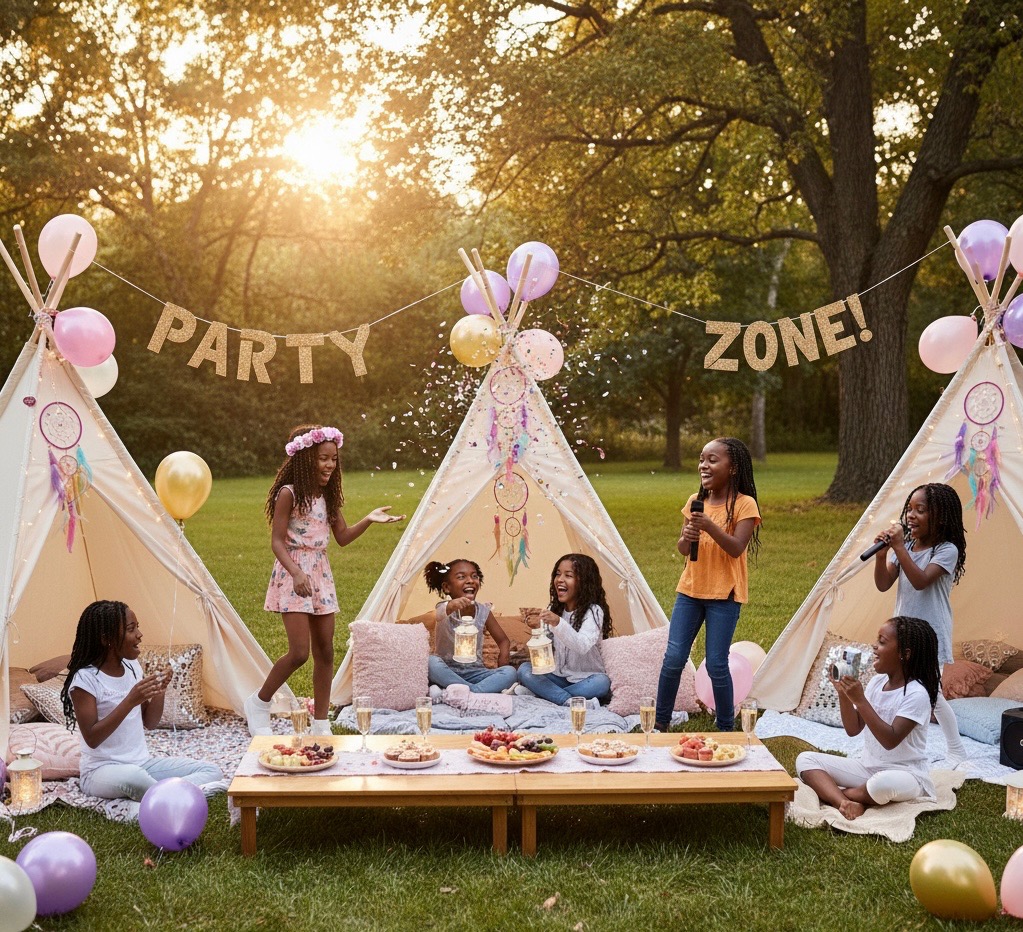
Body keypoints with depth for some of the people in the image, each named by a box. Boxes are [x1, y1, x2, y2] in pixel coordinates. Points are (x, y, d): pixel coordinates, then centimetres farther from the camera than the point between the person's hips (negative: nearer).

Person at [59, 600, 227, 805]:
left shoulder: (133, 666, 6)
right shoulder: (85, 679, -14)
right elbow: (92, 738, -20)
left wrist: (159, 692, -6)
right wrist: (130, 700, -26)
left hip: (143, 763, 7)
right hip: (102, 770, -7)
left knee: (212, 771, -9)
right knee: (133, 776, -43)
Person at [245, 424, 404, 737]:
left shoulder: (329, 495, 10)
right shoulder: (289, 493, -10)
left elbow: (343, 537, 14)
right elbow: (277, 542, -13)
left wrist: (369, 520, -2)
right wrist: (296, 573, -27)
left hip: (321, 575, 7)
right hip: (294, 575, -7)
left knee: (325, 652, 5)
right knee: (299, 652, -13)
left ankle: (321, 725, 13)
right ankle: (259, 703, 11)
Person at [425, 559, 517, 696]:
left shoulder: (483, 611, 1)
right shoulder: (445, 608, -10)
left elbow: (503, 640, 12)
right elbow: (440, 614, -38)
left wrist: (502, 663, -9)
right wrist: (451, 606, -63)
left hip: (474, 672, 4)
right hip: (447, 671, -4)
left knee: (510, 672, -22)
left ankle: (451, 694, -32)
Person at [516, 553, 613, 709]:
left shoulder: (593, 611, -12)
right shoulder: (555, 610, 7)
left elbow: (582, 646, -29)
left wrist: (558, 623, -43)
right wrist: (539, 630, -14)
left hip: (585, 679, -5)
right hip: (559, 677, 5)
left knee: (601, 682, -35)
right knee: (524, 669, -18)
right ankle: (570, 701, -33)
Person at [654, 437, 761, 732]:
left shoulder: (744, 504, -8)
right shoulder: (696, 501, 7)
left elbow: (736, 548, -17)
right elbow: (683, 549, 7)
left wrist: (709, 526, -31)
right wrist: (686, 539, -17)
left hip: (724, 594, -4)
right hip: (690, 589, 4)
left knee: (716, 664, -4)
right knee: (673, 658, 0)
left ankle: (726, 728, 14)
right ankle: (660, 723, 13)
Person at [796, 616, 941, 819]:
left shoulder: (916, 694, -17)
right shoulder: (877, 682, 6)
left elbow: (890, 740, -26)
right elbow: (853, 729, 7)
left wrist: (860, 700, -28)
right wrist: (843, 693, -8)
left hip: (904, 774, -7)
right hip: (868, 768, 7)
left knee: (885, 783, -43)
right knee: (805, 759, -7)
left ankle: (838, 794, -12)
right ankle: (844, 803, -33)